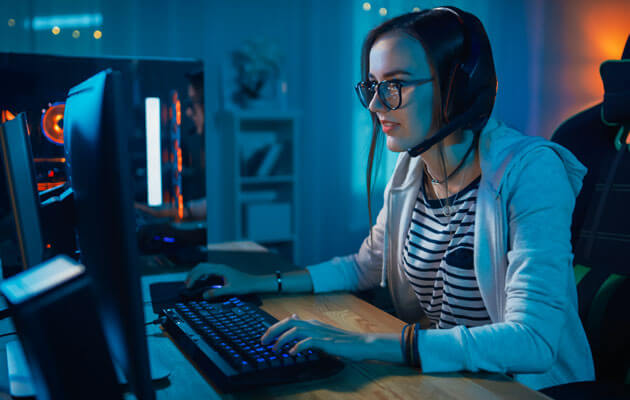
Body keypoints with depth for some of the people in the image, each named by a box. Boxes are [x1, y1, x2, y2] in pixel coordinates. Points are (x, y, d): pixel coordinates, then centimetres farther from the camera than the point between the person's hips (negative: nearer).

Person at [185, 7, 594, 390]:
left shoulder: (530, 173, -21)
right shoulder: (412, 170, 1)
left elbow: (534, 341, -30)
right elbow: (366, 266, 16)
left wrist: (373, 344, -35)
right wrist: (261, 283, 7)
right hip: (439, 376, 6)